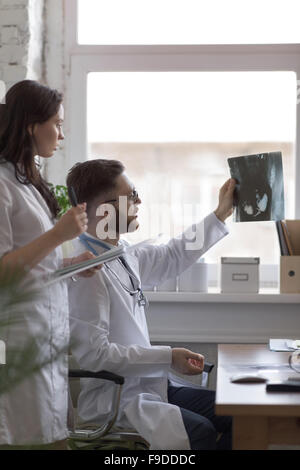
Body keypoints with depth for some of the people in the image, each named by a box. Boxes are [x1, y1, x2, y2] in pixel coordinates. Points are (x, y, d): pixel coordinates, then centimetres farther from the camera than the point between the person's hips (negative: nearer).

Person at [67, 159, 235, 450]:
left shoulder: (123, 255, 8)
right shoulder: (85, 271, -19)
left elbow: (170, 258, 27)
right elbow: (95, 354, -23)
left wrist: (221, 215, 27)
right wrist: (168, 357, -18)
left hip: (147, 387, 9)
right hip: (111, 402, -9)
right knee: (201, 431, -26)